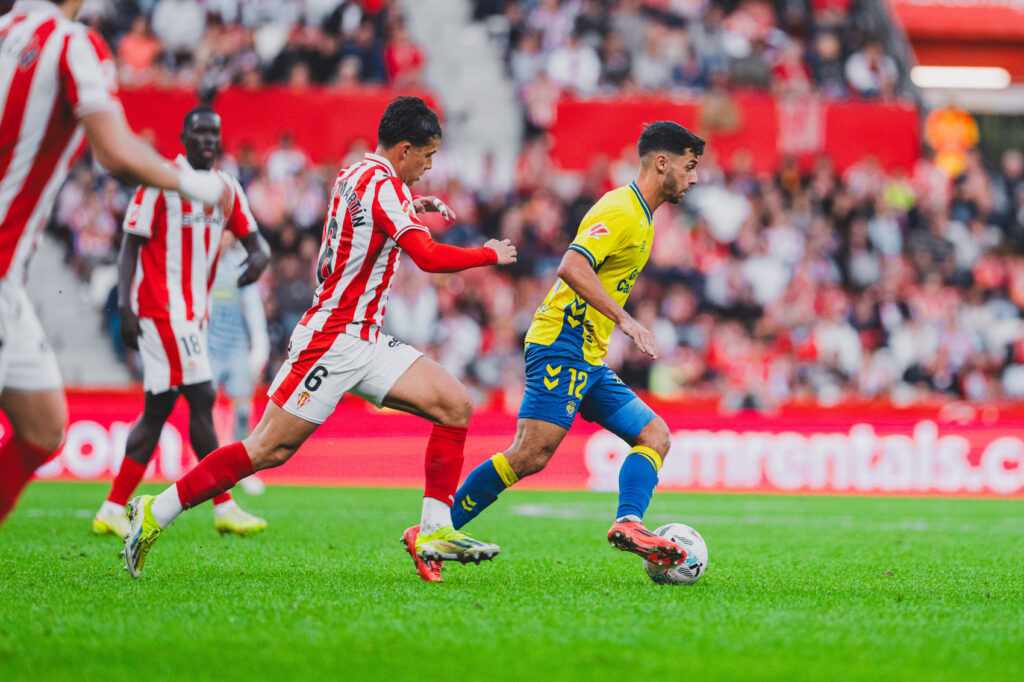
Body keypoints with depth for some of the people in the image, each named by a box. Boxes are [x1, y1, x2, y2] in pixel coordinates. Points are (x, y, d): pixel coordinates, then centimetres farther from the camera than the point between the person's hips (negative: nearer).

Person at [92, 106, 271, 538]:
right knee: (201, 398, -10)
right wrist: (124, 307, -15)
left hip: (193, 314, 8)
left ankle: (112, 511, 12)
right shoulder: (162, 182, -8)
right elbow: (131, 245, -8)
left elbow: (252, 237, 16)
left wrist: (259, 255, -10)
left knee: (159, 409, 8)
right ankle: (224, 508, -4)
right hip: (163, 307, -8)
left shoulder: (227, 188, 13)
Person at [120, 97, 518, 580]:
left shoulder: (355, 174, 14)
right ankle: (154, 513, 1)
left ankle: (435, 530, -4)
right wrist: (490, 255, -9)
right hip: (333, 340, -10)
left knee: (456, 405, -1)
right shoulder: (381, 185, -15)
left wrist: (413, 206, 27)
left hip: (365, 343, 10)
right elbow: (430, 257, -24)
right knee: (268, 449, -9)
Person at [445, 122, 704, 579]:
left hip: (589, 360, 10)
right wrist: (625, 320, -28)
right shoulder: (620, 211, -11)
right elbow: (571, 267, -25)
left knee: (654, 434, -2)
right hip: (561, 346, -10)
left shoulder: (640, 217, 20)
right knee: (530, 456, -16)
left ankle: (628, 523, -20)